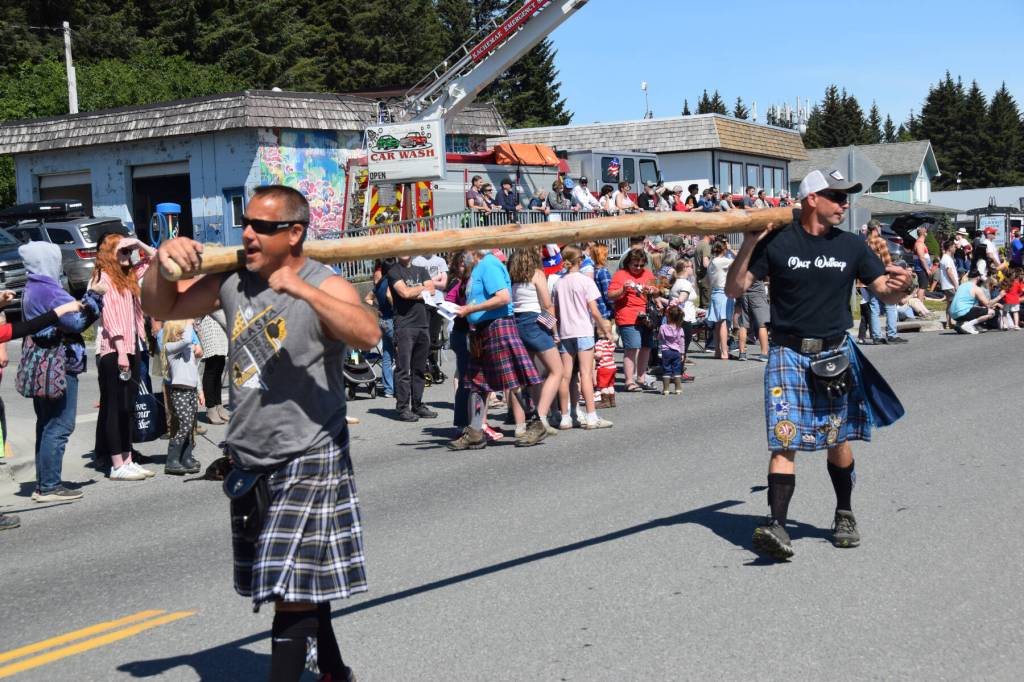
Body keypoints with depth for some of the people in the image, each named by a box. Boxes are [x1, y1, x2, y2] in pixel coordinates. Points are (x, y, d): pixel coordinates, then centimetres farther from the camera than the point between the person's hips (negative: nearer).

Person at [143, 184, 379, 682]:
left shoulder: (324, 286, -13)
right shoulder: (233, 282, 4)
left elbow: (368, 334, -32)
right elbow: (161, 309, 14)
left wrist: (300, 288, -37)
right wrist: (163, 261, -5)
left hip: (308, 458, -6)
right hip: (249, 459, 7)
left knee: (294, 585, -7)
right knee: (304, 577, 19)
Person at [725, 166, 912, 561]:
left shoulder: (851, 246, 5)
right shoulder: (776, 242, -5)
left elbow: (886, 294, 5)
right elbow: (734, 290, -5)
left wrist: (900, 286, -18)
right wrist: (749, 245, -17)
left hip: (835, 354, 3)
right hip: (788, 354, -3)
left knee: (838, 440, 10)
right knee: (785, 441, -11)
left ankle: (844, 515, 29)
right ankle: (776, 525, -15)